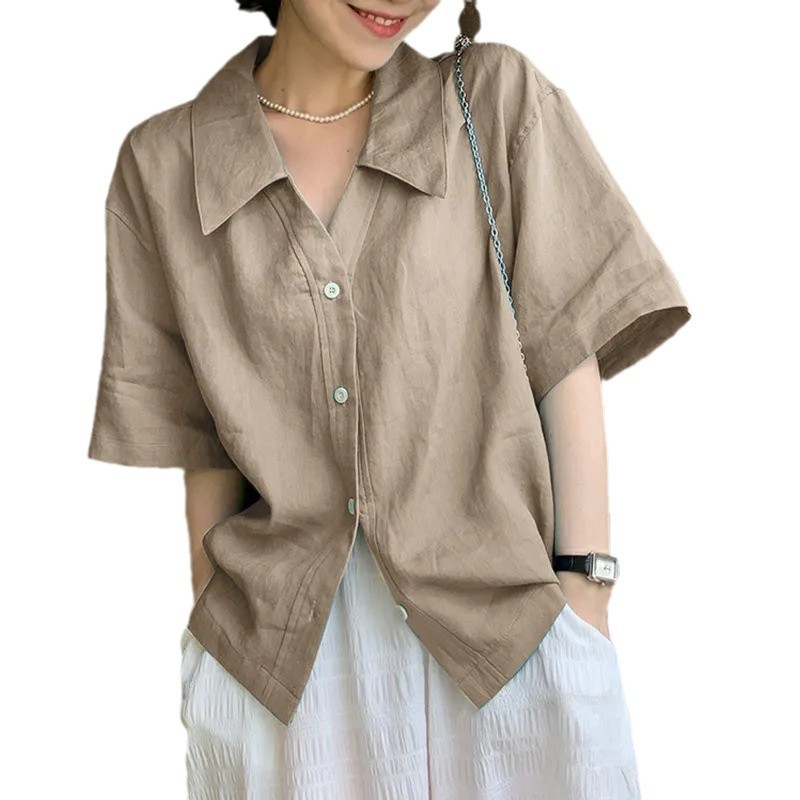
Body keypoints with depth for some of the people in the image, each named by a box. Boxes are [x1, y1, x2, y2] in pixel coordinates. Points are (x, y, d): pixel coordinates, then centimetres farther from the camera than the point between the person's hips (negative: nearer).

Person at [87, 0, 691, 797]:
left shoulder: (500, 100, -4)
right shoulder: (162, 165, -2)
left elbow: (566, 358, -3)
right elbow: (205, 438, 3)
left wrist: (586, 593, -7)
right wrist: (211, 633, 5)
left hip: (506, 634, 0)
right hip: (281, 656, 1)